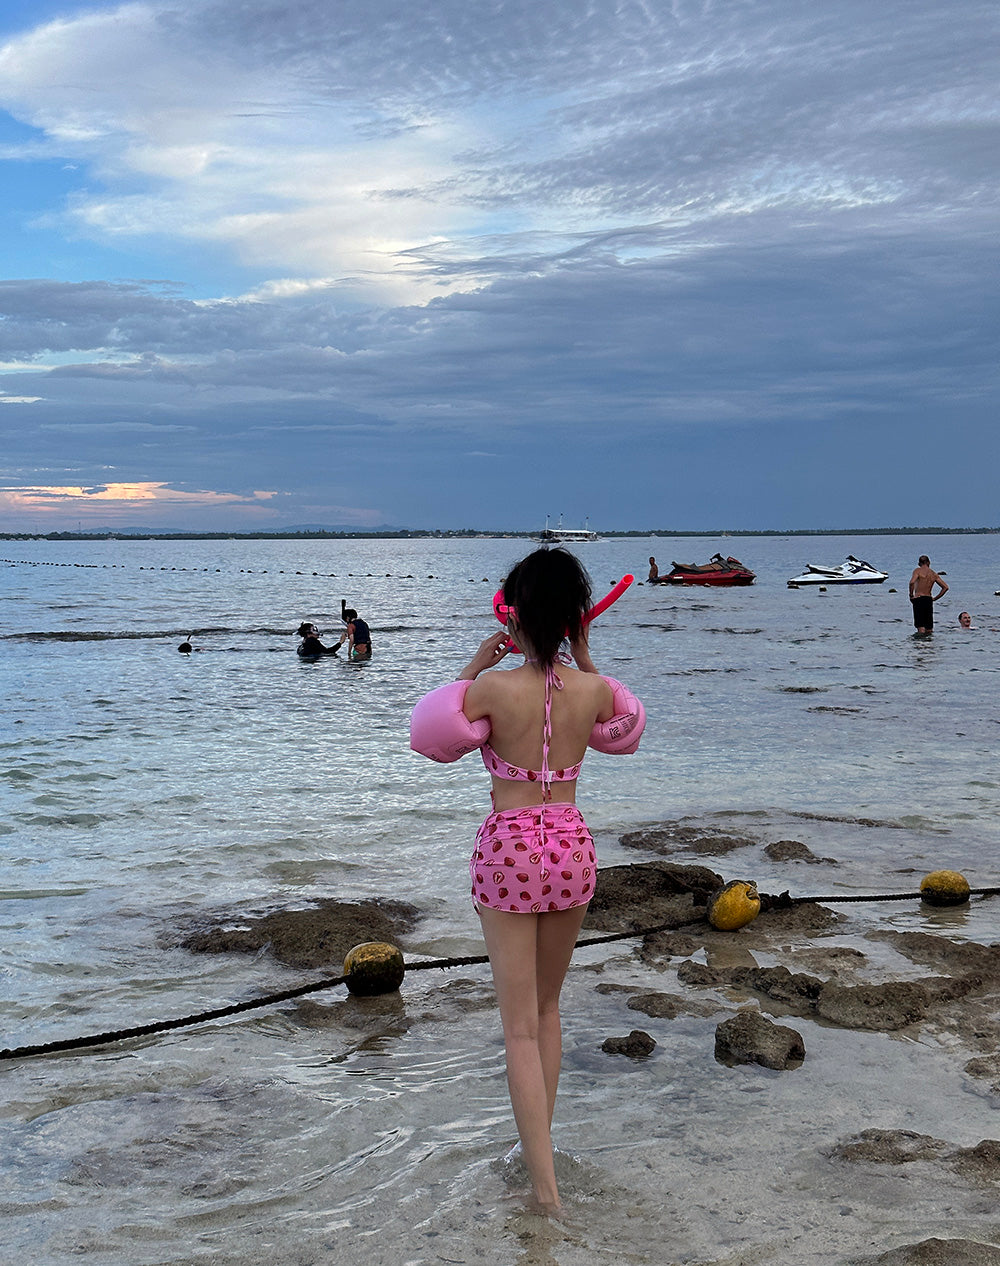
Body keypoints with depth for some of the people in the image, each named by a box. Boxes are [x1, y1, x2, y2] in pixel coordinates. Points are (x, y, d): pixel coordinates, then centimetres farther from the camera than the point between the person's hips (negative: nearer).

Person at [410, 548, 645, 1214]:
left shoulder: (493, 688, -15)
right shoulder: (594, 689, -6)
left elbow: (436, 730, 3)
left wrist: (473, 667, 2)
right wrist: (584, 659, 10)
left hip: (510, 849, -4)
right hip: (573, 846, 4)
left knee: (521, 1026, 4)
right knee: (548, 1006, 23)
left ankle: (545, 1183, 2)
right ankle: (539, 1144, 34)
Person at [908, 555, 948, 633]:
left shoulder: (918, 570, -2)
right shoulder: (934, 574, 13)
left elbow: (912, 582, -20)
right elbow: (945, 587, 11)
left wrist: (911, 595, -6)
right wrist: (935, 598, 15)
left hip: (918, 599, -4)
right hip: (929, 600, 4)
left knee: (921, 628, -10)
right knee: (929, 629, 11)